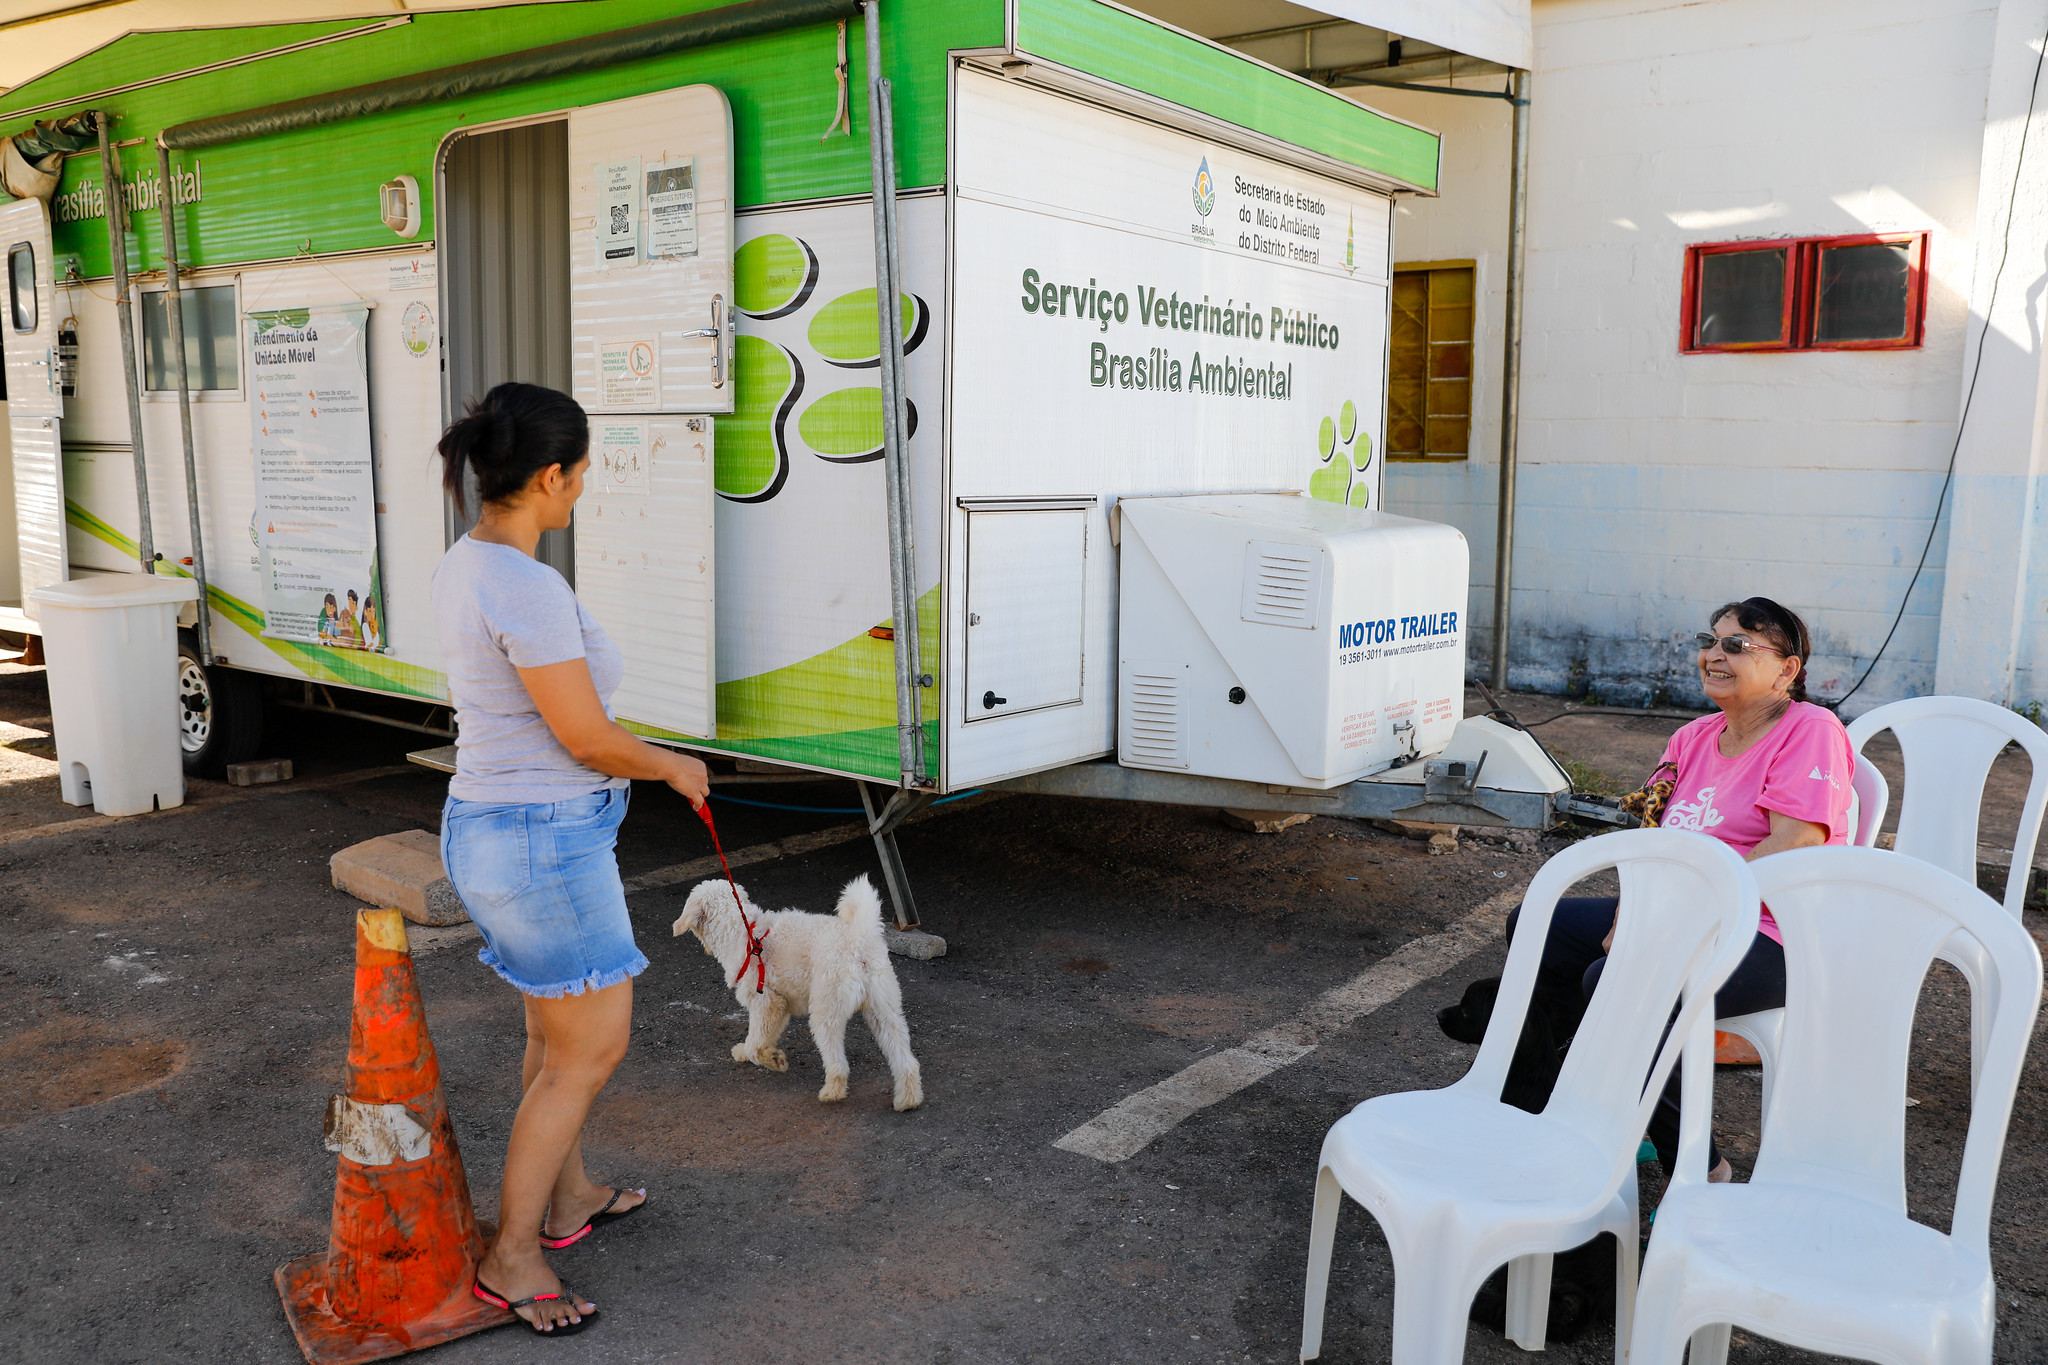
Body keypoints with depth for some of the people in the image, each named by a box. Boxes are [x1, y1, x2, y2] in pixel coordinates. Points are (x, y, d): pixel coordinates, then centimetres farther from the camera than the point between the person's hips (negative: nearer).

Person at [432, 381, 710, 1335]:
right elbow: (588, 738, -22)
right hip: (543, 843, -10)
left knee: (559, 1026, 24)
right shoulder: (529, 589, -26)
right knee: (590, 1052, 5)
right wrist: (675, 766, -3)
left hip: (490, 820, 10)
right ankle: (510, 1256, 19)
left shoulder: (462, 567, 5)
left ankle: (568, 1196, 43)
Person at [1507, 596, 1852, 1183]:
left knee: (1614, 982, -30)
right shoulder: (1693, 738, 14)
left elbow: (1793, 849, -20)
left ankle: (1697, 1166, -14)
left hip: (1771, 939, -9)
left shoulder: (1810, 731, -9)